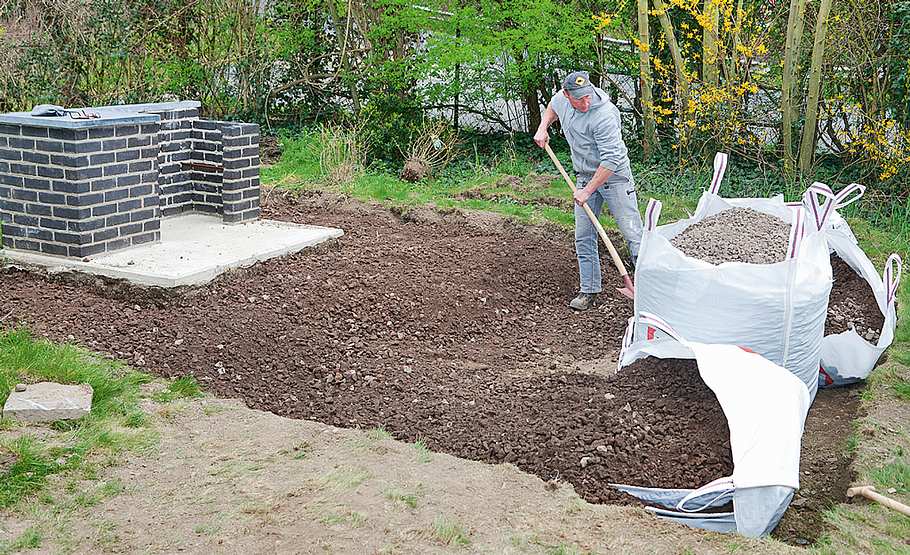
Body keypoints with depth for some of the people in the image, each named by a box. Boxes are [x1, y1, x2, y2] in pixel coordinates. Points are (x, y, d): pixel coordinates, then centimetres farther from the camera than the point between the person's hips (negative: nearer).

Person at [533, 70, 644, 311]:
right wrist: (543, 128, 6)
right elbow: (552, 107, 22)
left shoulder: (604, 115, -29)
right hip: (585, 177, 7)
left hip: (614, 176, -7)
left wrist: (588, 191, -25)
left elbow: (611, 160, -29)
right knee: (583, 237, 6)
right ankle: (589, 291, 15)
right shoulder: (562, 98, -6)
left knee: (633, 233, -7)